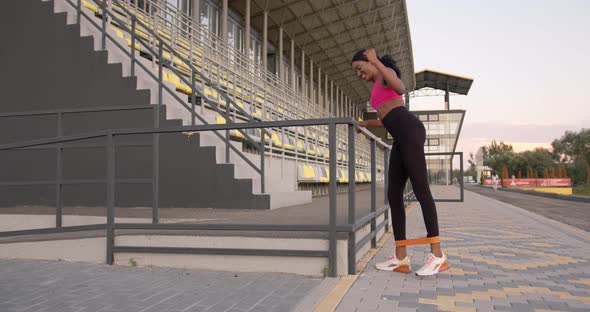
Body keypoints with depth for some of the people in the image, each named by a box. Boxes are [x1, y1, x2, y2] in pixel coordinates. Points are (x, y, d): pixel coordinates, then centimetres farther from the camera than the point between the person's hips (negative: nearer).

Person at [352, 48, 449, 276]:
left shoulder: (386, 72, 8)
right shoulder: (379, 88, 34)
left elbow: (401, 89, -17)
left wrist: (376, 61, -12)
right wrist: (367, 123, 47)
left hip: (409, 130, -9)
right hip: (400, 139, 10)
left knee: (420, 189, -13)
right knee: (393, 195, 1)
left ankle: (437, 255, -10)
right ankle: (401, 258, -1)